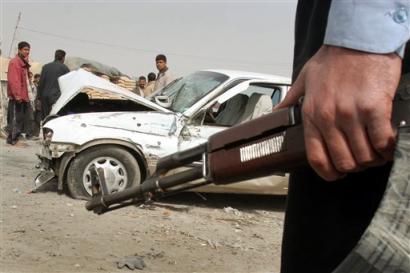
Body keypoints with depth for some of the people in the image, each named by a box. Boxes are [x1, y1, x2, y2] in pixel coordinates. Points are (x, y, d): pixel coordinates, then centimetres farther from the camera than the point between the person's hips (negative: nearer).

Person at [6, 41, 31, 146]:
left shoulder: (24, 63, 20)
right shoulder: (14, 62, -9)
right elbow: (13, 80, -19)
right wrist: (17, 94, -26)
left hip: (23, 96, 9)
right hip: (17, 97, -9)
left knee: (20, 118, 11)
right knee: (16, 118, -9)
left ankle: (13, 138, 16)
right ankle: (13, 140, -7)